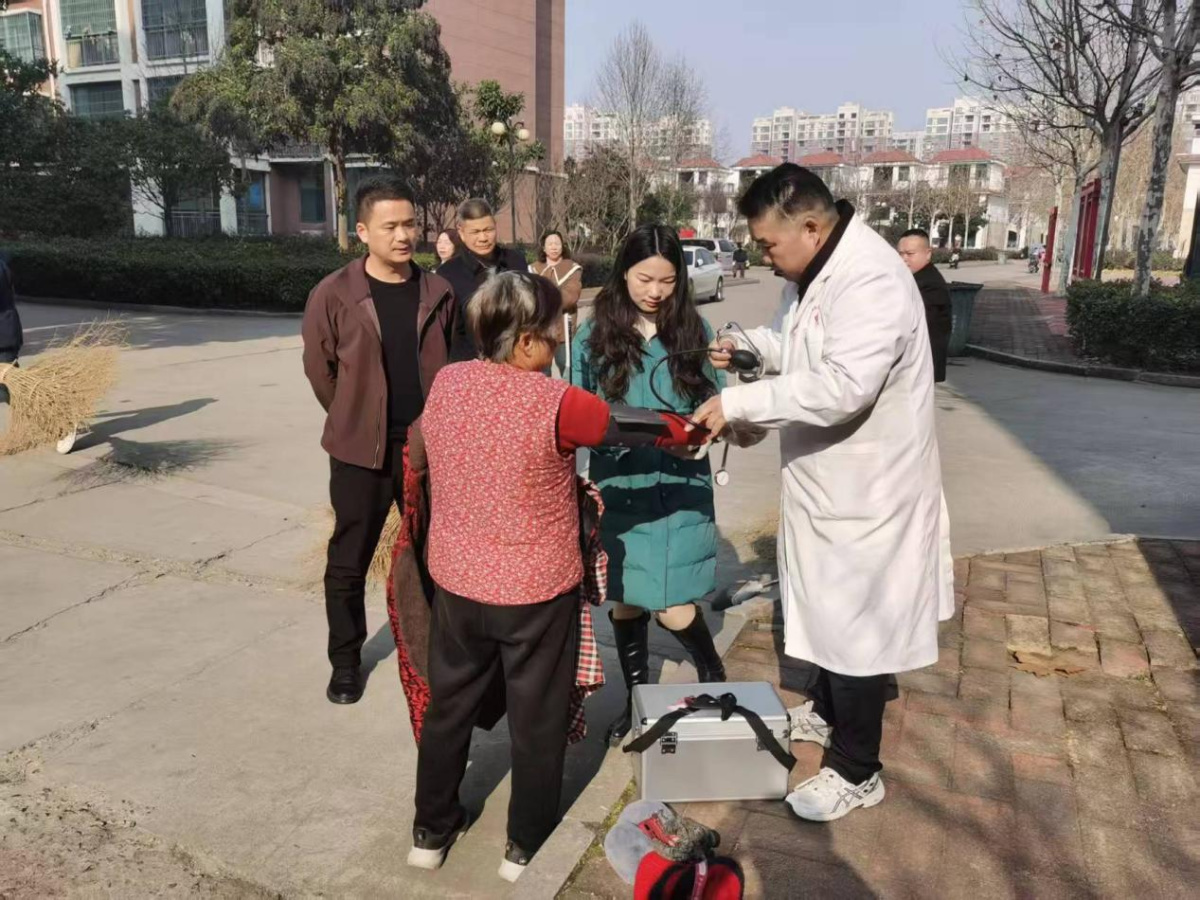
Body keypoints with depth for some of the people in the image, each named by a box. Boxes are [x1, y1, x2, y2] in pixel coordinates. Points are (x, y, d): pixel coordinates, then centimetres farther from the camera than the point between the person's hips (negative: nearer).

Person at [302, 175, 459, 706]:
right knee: (348, 562, 9)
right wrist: (357, 421, 11)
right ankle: (346, 661, 27)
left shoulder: (438, 293, -1)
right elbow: (319, 371, 2)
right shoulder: (333, 295, -9)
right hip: (362, 449, -2)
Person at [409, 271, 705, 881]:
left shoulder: (444, 383, -5)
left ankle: (431, 831, 39)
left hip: (455, 580, 5)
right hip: (536, 590, -5)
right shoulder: (554, 403, -22)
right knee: (537, 722, 15)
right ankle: (527, 848, 32)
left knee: (448, 707, 22)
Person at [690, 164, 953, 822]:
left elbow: (842, 386, -36)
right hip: (827, 479, 10)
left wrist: (740, 401, -30)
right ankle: (827, 712, 47)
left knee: (856, 627, 4)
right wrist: (752, 343, 2)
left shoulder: (872, 280, -26)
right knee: (827, 610, 25)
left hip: (867, 489, -9)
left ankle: (855, 771, 22)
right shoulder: (812, 271, 6)